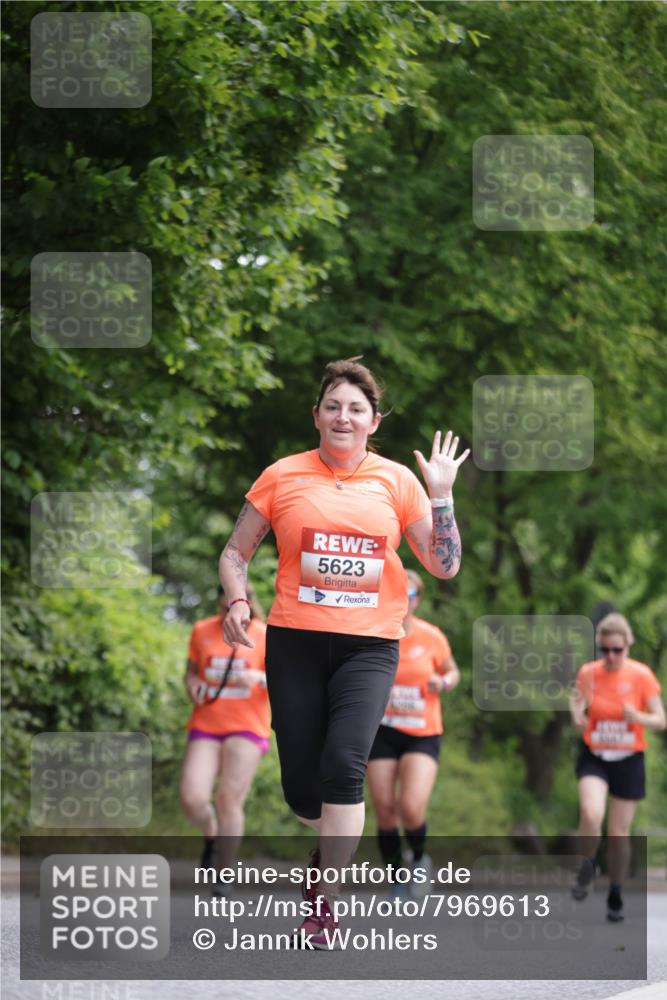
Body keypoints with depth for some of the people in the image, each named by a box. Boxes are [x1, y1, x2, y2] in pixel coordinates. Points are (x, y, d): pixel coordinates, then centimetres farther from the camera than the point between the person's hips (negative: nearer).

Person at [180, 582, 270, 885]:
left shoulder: (265, 637, -2)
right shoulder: (202, 631, 6)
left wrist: (260, 678, -23)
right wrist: (193, 687, -5)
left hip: (246, 727, -2)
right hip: (206, 725, 2)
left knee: (229, 802, -11)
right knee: (192, 799, -12)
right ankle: (211, 835, 22)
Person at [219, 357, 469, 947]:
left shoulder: (396, 480, 6)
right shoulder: (283, 476, 4)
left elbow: (445, 566, 6)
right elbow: (236, 552, 11)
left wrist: (441, 494, -4)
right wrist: (237, 601, -7)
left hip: (370, 644, -1)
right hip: (295, 640, 1)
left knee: (344, 764, -21)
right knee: (301, 786, 0)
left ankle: (325, 903, -13)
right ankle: (335, 839, 36)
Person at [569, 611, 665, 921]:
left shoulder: (641, 675, -9)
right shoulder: (588, 673, -4)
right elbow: (581, 724, 4)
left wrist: (638, 717, -25)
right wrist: (577, 712, -19)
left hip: (628, 760, 0)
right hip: (594, 757, 0)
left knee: (619, 832, 5)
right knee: (591, 815, -25)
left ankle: (615, 895, 24)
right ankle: (587, 867, 3)